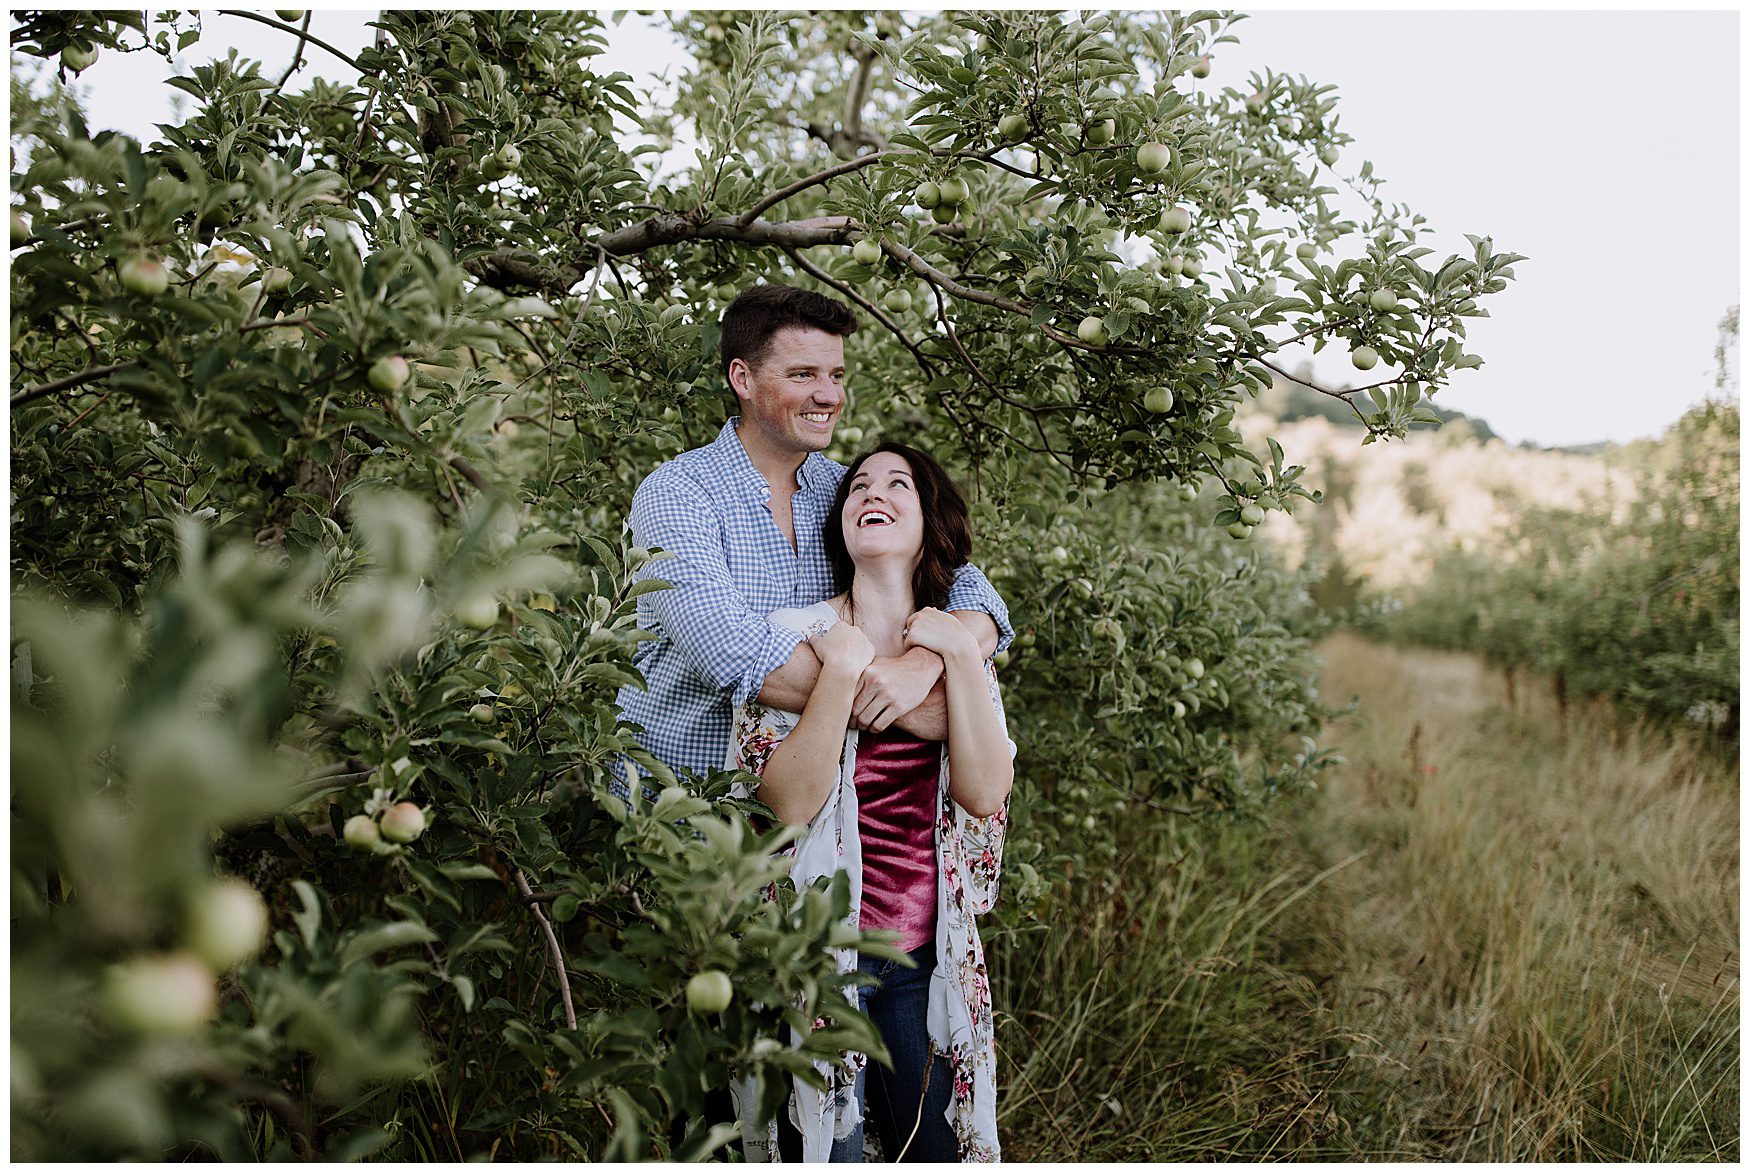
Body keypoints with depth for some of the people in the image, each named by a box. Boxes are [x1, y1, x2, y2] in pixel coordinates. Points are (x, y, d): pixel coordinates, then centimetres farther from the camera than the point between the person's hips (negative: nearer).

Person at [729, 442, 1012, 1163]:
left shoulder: (962, 651, 5)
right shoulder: (795, 637, -5)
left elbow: (984, 794, -9)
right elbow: (788, 803, -16)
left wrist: (960, 654, -14)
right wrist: (842, 671, -22)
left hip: (924, 955, 3)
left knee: (937, 1152, 14)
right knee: (824, 1153, 8)